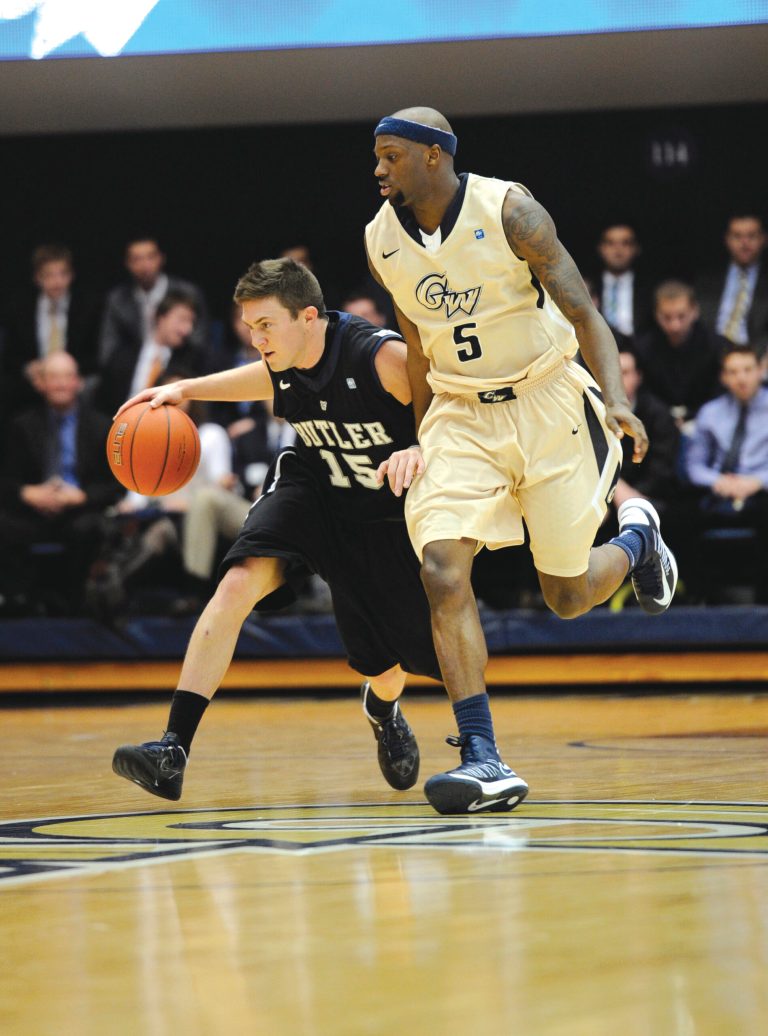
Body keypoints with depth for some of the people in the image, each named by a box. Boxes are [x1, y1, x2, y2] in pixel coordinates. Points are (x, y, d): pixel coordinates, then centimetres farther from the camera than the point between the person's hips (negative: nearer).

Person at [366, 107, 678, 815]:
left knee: (568, 595, 4)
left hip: (547, 403, -3)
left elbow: (585, 314, -15)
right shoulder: (383, 240, -1)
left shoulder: (508, 211, -15)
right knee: (442, 573, -20)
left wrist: (616, 399, -30)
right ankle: (484, 761, -21)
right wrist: (422, 441, 20)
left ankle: (637, 536, 40)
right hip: (460, 415, 3)